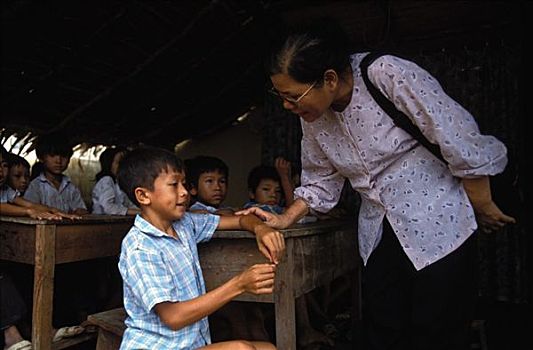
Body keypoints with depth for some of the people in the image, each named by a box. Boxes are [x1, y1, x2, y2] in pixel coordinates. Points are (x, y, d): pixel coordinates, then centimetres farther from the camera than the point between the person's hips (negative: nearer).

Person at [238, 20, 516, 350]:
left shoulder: (390, 75, -22)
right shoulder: (313, 115, -2)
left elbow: (464, 145, -17)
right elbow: (320, 179, 11)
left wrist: (483, 208, -6)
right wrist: (284, 220, 1)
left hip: (438, 224, -5)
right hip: (380, 234, 6)